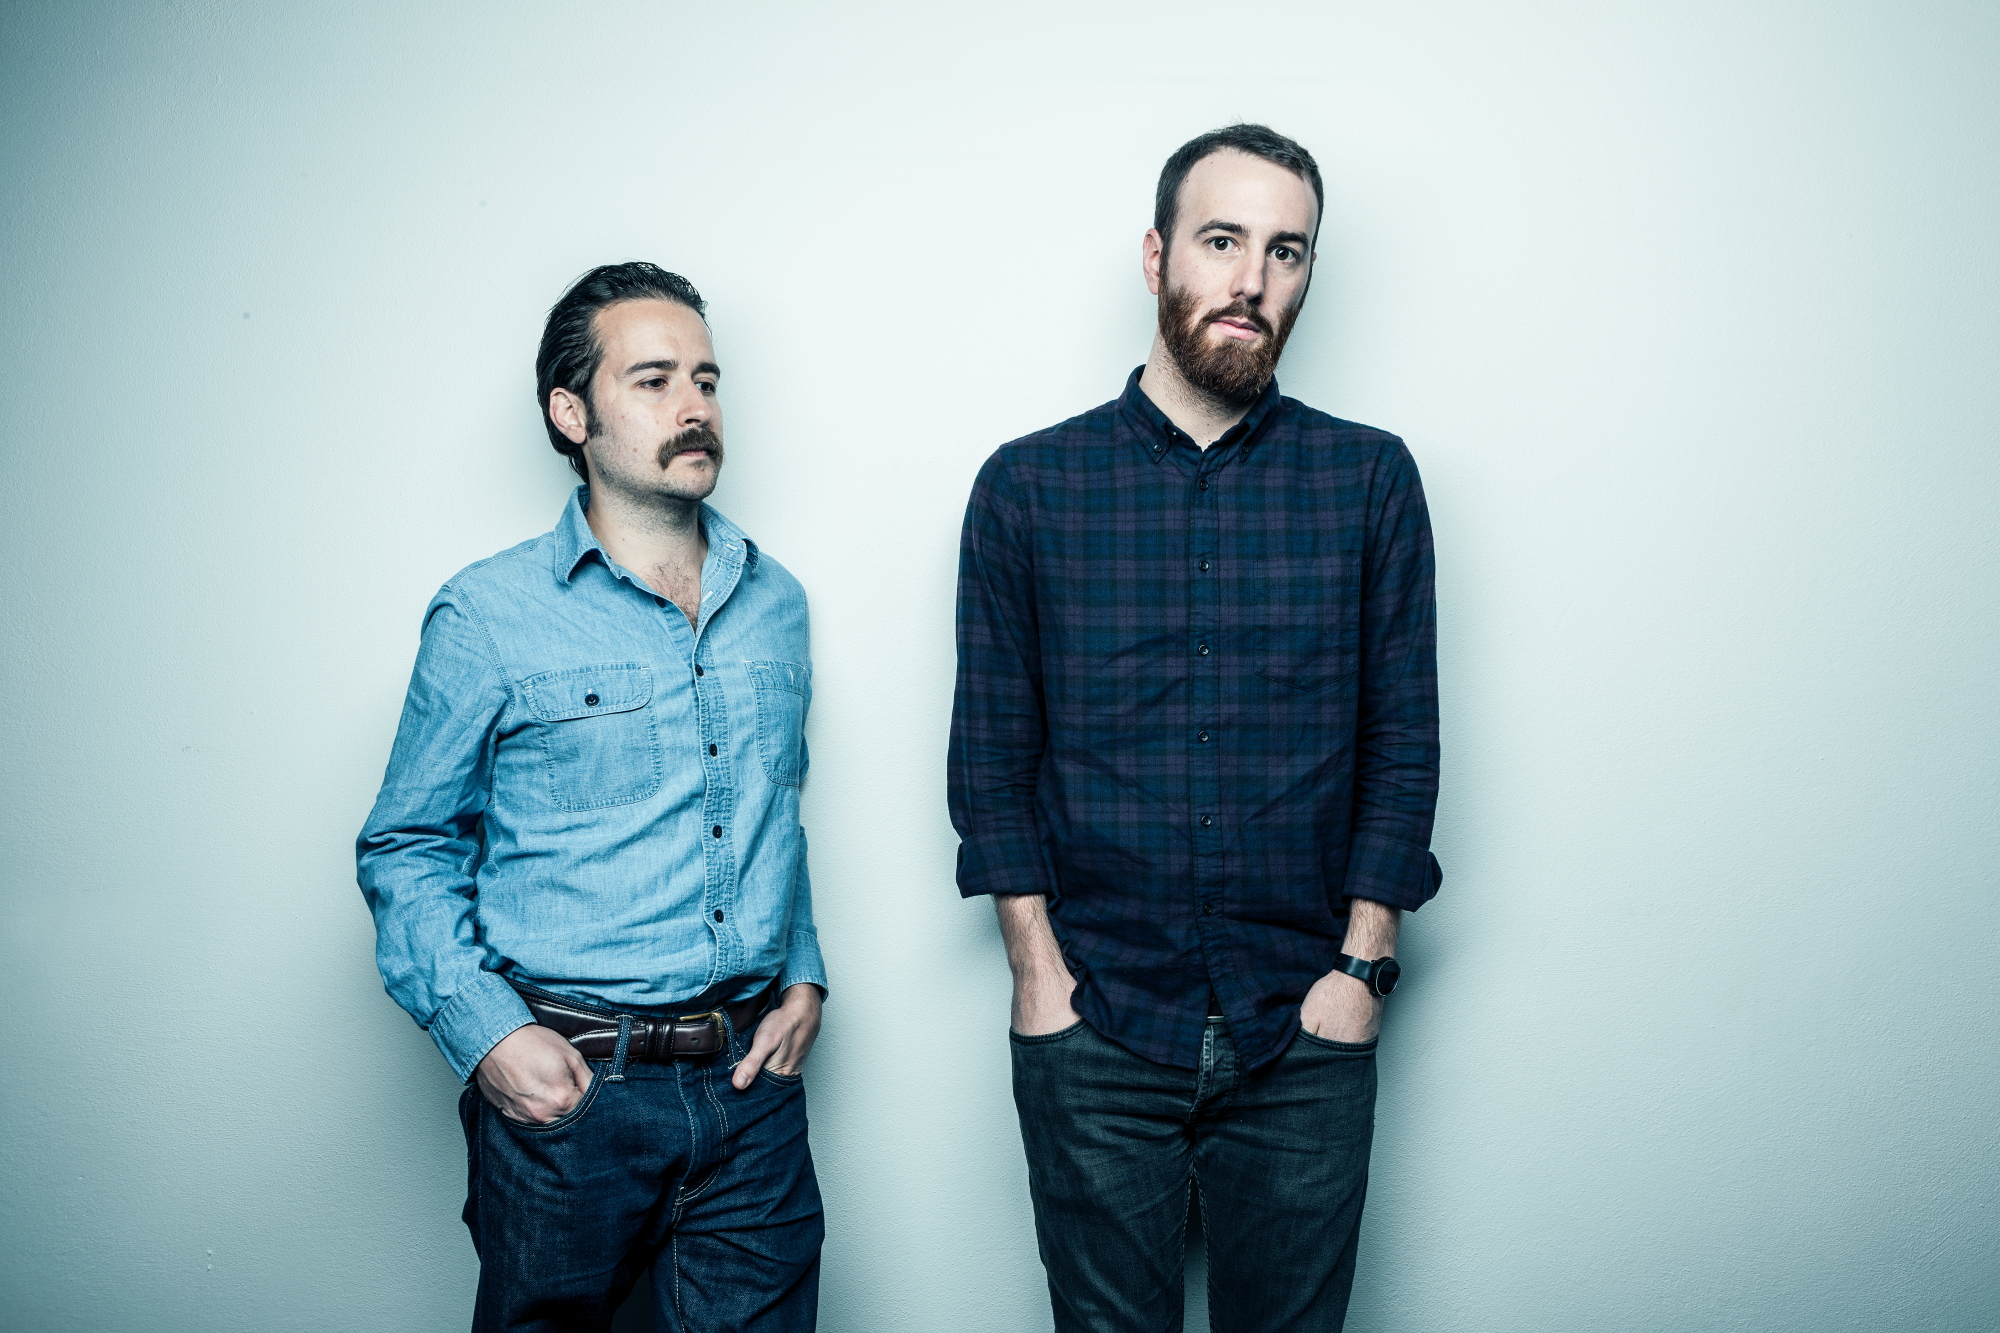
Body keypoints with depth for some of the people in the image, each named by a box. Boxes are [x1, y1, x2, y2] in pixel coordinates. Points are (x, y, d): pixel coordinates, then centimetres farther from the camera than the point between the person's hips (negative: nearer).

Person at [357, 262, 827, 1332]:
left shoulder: (774, 602, 10)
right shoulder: (488, 618, -5)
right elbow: (407, 846, -1)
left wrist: (803, 972, 8)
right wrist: (483, 1031, -13)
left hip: (751, 1085, 4)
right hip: (567, 1088, -3)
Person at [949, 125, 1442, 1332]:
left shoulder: (1371, 482, 2)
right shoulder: (1028, 487, 1)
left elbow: (1403, 744, 3)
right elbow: (991, 754, 3)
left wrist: (1361, 964, -4)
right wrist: (1038, 966, -4)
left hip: (1304, 1038, 1)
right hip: (1094, 1033, 0)